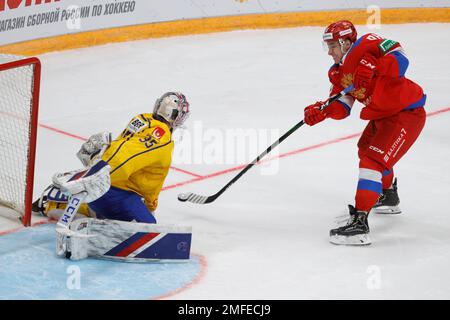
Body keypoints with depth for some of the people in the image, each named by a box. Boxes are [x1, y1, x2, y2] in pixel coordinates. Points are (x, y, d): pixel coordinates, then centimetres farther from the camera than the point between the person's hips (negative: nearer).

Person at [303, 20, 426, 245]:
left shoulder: (367, 45, -21)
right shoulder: (338, 72, 5)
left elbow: (399, 59, -34)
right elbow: (341, 107, -1)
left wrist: (371, 68, -46)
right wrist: (322, 111, -19)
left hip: (407, 114, -11)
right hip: (382, 115, 11)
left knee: (372, 160, -21)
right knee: (366, 149, 32)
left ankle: (359, 223, -25)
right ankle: (389, 198, 55)